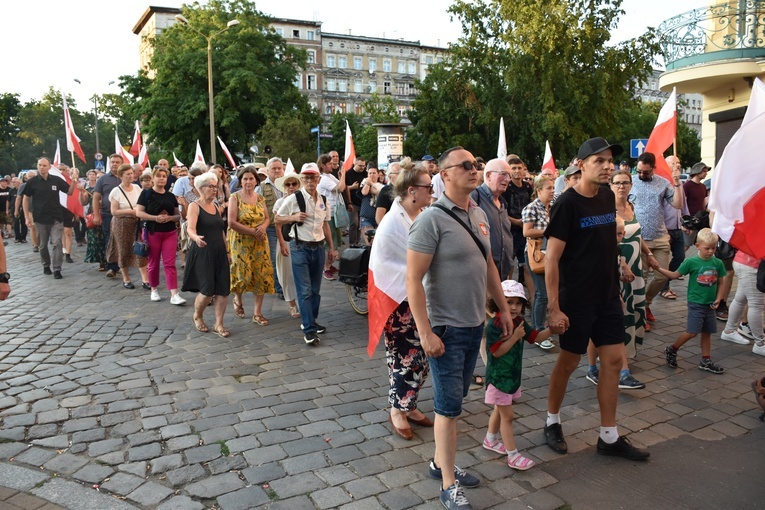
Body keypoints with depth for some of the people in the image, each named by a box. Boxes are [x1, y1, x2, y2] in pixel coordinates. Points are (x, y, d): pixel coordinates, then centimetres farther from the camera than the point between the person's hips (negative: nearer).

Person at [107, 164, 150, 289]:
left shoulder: (137, 188, 5)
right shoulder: (116, 191, -6)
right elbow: (114, 211, -11)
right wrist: (131, 211, -17)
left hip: (137, 223, 3)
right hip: (122, 224, -3)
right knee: (124, 251, 6)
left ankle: (145, 279, -7)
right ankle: (126, 279, 21)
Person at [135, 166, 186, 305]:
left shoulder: (171, 196, 9)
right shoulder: (146, 193, -1)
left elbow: (178, 215, 10)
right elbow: (139, 212, -8)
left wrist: (170, 218, -12)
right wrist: (156, 218, -20)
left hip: (170, 233, 2)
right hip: (153, 232, -2)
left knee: (170, 263, -4)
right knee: (154, 263, 9)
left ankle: (174, 294, -9)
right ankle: (154, 290, 27)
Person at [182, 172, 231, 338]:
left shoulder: (216, 207, 14)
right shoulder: (194, 206, -7)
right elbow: (190, 228, -22)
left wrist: (226, 252, 17)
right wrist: (196, 238, -44)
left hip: (219, 253, 6)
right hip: (202, 253, -6)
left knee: (223, 290, 0)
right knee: (207, 291, -6)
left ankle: (219, 324, 12)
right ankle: (197, 315, 24)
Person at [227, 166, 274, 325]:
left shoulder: (259, 198, 9)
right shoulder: (235, 197, -6)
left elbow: (267, 218, 12)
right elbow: (231, 223, -13)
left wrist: (263, 227, -11)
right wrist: (253, 231, -16)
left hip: (260, 242, 4)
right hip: (240, 242, -4)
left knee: (262, 275, 1)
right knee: (243, 274, -6)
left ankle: (257, 313, 11)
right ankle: (237, 299, 29)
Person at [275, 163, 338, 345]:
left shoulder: (323, 200, 9)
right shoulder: (294, 198, -7)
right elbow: (277, 219, 0)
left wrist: (332, 247, 16)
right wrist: (293, 217, -18)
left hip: (318, 248, 5)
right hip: (300, 248, -5)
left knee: (315, 289, 12)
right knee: (305, 290, -7)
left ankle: (310, 321, 28)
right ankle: (309, 330, -2)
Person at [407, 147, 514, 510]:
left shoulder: (479, 215, 7)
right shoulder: (432, 219, -16)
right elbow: (413, 280, -19)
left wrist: (503, 308, 16)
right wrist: (425, 333, -21)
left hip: (475, 324, 7)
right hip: (446, 329, -7)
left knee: (454, 400, 18)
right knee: (449, 406, 3)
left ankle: (440, 463, 35)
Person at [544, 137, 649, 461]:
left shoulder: (608, 197, 6)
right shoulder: (567, 204, -15)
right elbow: (551, 258, -17)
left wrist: (617, 286, 16)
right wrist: (553, 308, -20)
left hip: (608, 295, 7)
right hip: (576, 300, -7)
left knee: (613, 360, 7)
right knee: (569, 362, 6)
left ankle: (609, 437, 19)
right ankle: (552, 423, 28)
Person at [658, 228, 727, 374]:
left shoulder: (718, 263, 1)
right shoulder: (691, 262, -10)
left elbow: (720, 283, 8)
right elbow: (675, 275, -3)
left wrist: (718, 299, -3)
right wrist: (658, 268, -10)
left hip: (709, 305, 4)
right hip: (695, 303, -4)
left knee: (707, 332, 11)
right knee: (692, 332, -7)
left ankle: (706, 361, 22)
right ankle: (672, 350, 14)